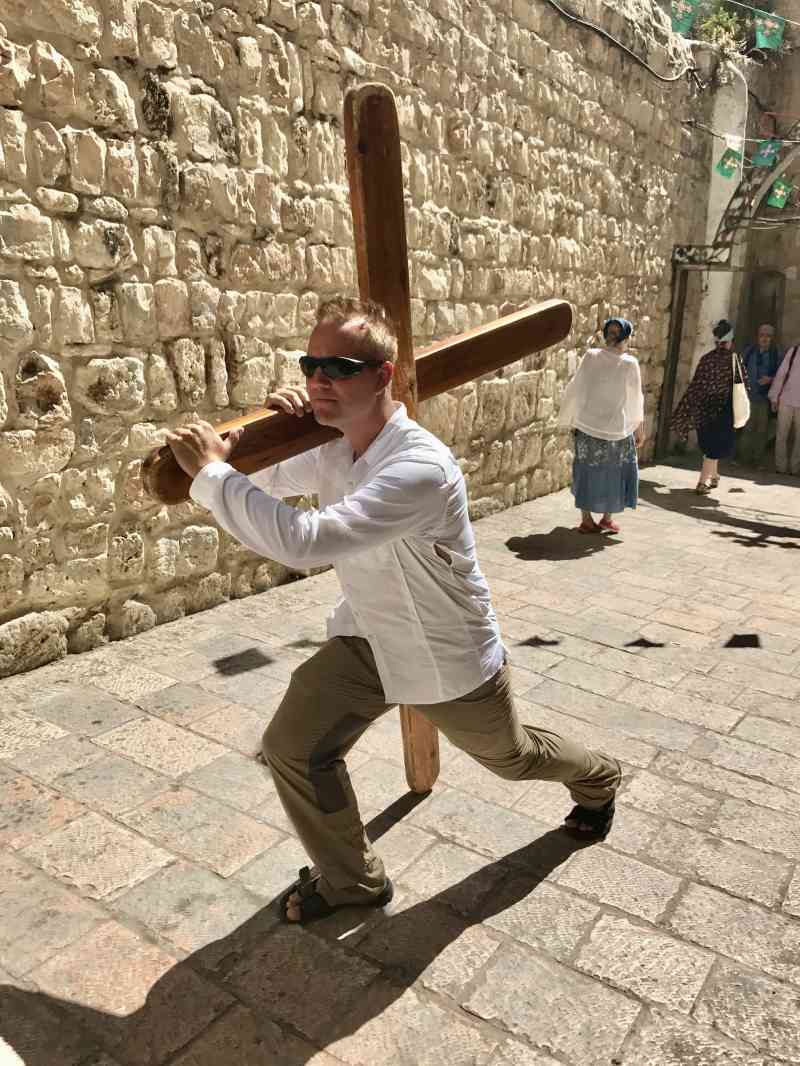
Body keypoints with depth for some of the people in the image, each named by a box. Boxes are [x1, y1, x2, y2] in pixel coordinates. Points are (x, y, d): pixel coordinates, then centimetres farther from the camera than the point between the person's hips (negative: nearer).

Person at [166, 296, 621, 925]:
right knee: (294, 745, -5)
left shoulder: (420, 469, -38)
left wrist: (211, 474, -37)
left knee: (510, 756, 20)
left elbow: (303, 541, -48)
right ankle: (351, 879, 22)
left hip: (451, 657, -6)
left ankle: (598, 779, 57)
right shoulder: (335, 452, -10)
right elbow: (266, 479, 7)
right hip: (368, 637, 6)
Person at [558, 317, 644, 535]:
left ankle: (586, 519, 15)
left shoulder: (591, 356, -6)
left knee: (588, 470, 13)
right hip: (618, 427, -2)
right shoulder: (630, 364, -10)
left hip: (587, 425, 2)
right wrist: (638, 428, 10)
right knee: (615, 472, 16)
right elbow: (636, 399, -2)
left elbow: (576, 389, -3)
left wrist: (571, 419, 9)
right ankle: (607, 517, 18)